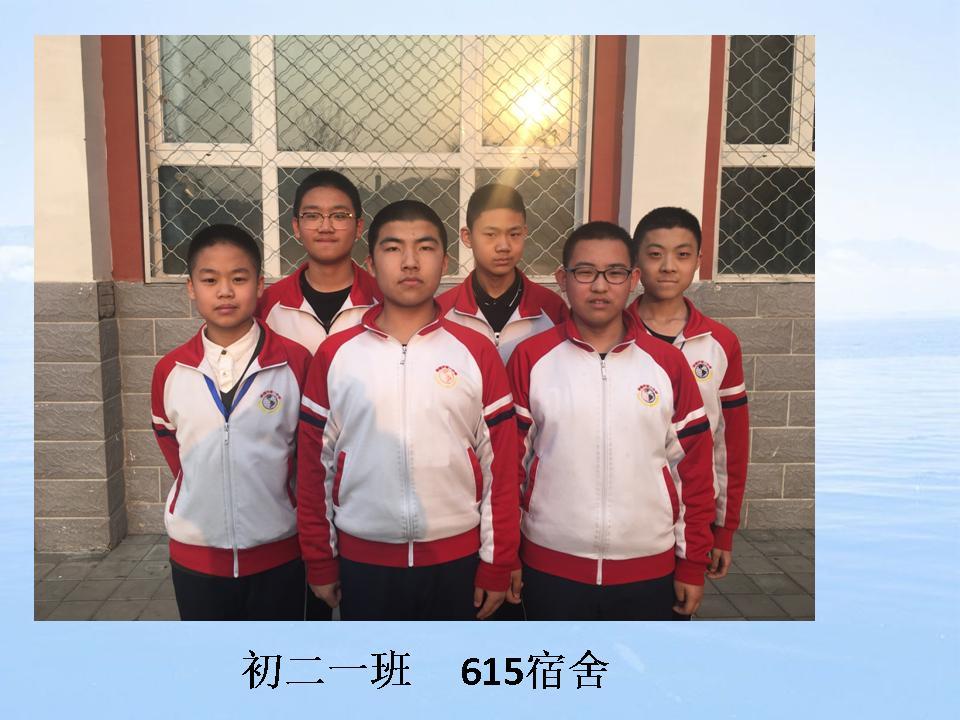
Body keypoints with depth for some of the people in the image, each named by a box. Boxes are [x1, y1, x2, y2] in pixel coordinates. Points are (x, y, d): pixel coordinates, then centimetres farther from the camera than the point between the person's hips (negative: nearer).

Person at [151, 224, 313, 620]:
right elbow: (170, 444, 12)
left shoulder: (295, 362, -11)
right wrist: (205, 494, 9)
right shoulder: (170, 370, -3)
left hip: (276, 553, -2)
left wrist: (271, 493, 4)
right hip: (196, 553, 2)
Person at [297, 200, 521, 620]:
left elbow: (500, 464, -3)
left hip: (455, 560, 0)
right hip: (363, 560, 1)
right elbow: (314, 464, 2)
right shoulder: (334, 355, -3)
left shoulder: (477, 353, -5)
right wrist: (320, 562, 3)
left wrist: (497, 565, -2)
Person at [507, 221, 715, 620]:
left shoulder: (668, 362, -2)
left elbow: (693, 467, 2)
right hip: (550, 569, -1)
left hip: (649, 572, 1)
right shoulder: (530, 358, -5)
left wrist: (693, 564, 4)